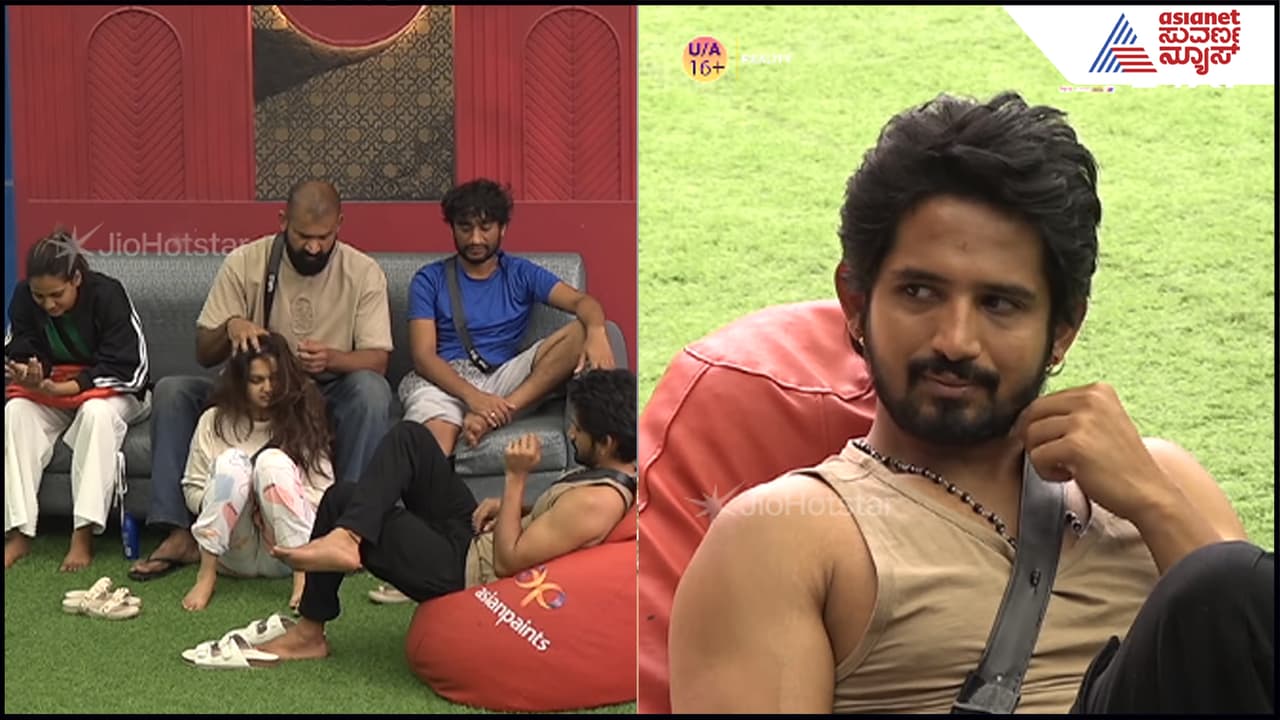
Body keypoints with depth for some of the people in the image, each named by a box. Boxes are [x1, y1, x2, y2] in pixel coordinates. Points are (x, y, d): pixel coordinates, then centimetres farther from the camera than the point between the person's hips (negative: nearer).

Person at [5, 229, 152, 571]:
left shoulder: (107, 294, -22)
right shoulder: (24, 297, -10)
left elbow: (129, 368, -24)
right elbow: (18, 354, -4)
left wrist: (63, 387, -33)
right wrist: (28, 375, -31)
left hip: (111, 390, -4)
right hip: (51, 392, 4)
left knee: (96, 412, -37)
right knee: (15, 411, -27)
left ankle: (83, 535, -37)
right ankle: (19, 533, -27)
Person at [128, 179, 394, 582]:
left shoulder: (364, 273, -5)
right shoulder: (244, 264, -4)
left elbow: (377, 359, -12)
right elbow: (203, 353, -3)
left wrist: (332, 359, -34)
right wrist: (231, 326, -27)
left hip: (328, 398, -1)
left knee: (372, 389, -34)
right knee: (171, 392, -22)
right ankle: (180, 533, -23)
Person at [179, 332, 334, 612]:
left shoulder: (303, 421, 7)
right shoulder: (215, 421, 8)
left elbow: (323, 491, 1)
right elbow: (192, 488, 9)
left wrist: (276, 505, -15)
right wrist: (221, 503, -11)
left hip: (284, 551, 0)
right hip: (234, 553, 0)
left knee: (273, 461, -24)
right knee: (231, 462, -23)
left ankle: (303, 573, -36)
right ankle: (206, 574, -26)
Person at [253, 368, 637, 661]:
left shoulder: (600, 501, -28)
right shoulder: (613, 474, 1)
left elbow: (507, 560, -25)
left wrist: (516, 478, -23)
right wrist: (507, 505, 2)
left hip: (462, 571, -10)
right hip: (475, 539, 10)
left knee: (341, 501, 1)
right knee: (409, 437, 0)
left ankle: (310, 633, 8)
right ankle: (345, 536, -14)